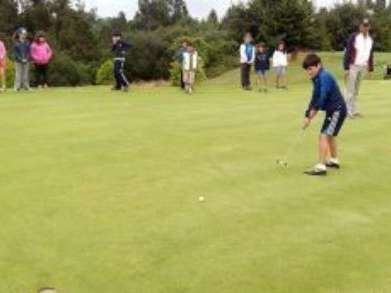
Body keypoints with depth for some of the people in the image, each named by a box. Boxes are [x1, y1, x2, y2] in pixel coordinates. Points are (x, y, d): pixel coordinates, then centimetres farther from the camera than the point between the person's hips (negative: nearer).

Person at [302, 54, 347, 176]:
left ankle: (321, 167, -18)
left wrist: (310, 116, -17)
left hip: (337, 110, -11)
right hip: (333, 110, 11)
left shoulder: (324, 77, -21)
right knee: (330, 135, 25)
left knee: (324, 136, -16)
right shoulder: (317, 78, 8)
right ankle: (334, 160, 43)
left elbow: (322, 99, -25)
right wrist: (308, 115, 1)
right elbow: (315, 98, 9)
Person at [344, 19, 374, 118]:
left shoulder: (370, 39, 9)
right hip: (353, 66, -5)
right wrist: (346, 68, -13)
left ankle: (354, 110, 14)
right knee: (351, 89, -5)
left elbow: (371, 55, 15)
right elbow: (347, 53, -9)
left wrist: (371, 68, 13)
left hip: (363, 67, 5)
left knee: (356, 90, 10)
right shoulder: (354, 37, -7)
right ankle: (349, 111, -3)